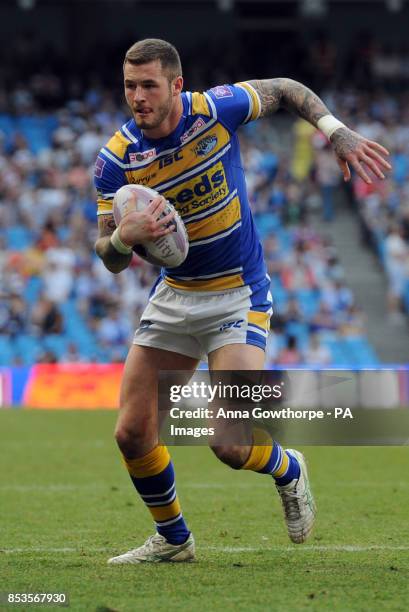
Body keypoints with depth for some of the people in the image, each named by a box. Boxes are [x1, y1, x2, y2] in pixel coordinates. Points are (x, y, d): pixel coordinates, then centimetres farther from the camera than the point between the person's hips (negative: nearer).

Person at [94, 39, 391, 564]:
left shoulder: (216, 108, -16)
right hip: (174, 296, 3)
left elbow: (285, 90, 4)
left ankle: (287, 470, 21)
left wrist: (337, 133, -9)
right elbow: (110, 259, -11)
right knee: (132, 434, -1)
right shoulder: (116, 158, -12)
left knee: (231, 446, -15)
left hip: (239, 295, -3)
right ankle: (172, 539, 24)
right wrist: (124, 236, -34)